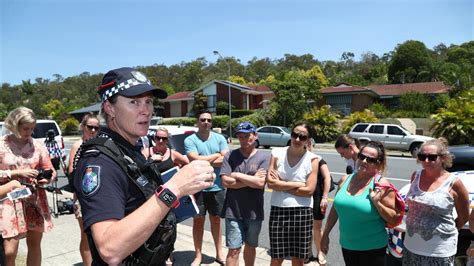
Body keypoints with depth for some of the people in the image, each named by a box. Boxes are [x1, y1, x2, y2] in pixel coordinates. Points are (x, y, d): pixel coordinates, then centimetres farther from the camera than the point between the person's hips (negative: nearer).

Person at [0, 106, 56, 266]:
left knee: (35, 244, 12)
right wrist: (18, 172, -16)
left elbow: (50, 170, 7)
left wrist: (47, 178, -14)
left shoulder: (37, 145, 4)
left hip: (35, 200, 3)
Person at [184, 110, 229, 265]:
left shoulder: (220, 138, 2)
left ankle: (219, 253, 31)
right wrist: (217, 155, -9)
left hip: (217, 187, 3)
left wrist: (203, 161, -14)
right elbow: (195, 160, -20)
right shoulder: (190, 140, -7)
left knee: (216, 219, 16)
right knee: (198, 221, 10)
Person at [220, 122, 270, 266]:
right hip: (233, 211, 0)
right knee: (234, 250, 3)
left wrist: (237, 175, -11)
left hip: (254, 212, 1)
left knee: (250, 247, 19)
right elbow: (226, 182, -12)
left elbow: (260, 183, -16)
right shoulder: (230, 156, -2)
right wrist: (252, 180, -13)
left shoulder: (264, 157, -4)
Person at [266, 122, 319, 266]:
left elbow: (309, 190, -12)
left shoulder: (312, 159, -5)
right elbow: (270, 182, -10)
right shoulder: (277, 153, -2)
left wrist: (281, 185, -9)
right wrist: (297, 184, -11)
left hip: (302, 212, -1)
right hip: (278, 210, 1)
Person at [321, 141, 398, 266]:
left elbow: (393, 219, -9)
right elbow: (335, 209, 10)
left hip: (372, 249, -4)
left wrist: (377, 203, -23)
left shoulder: (381, 184, -12)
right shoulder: (345, 180, 1)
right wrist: (325, 234, 13)